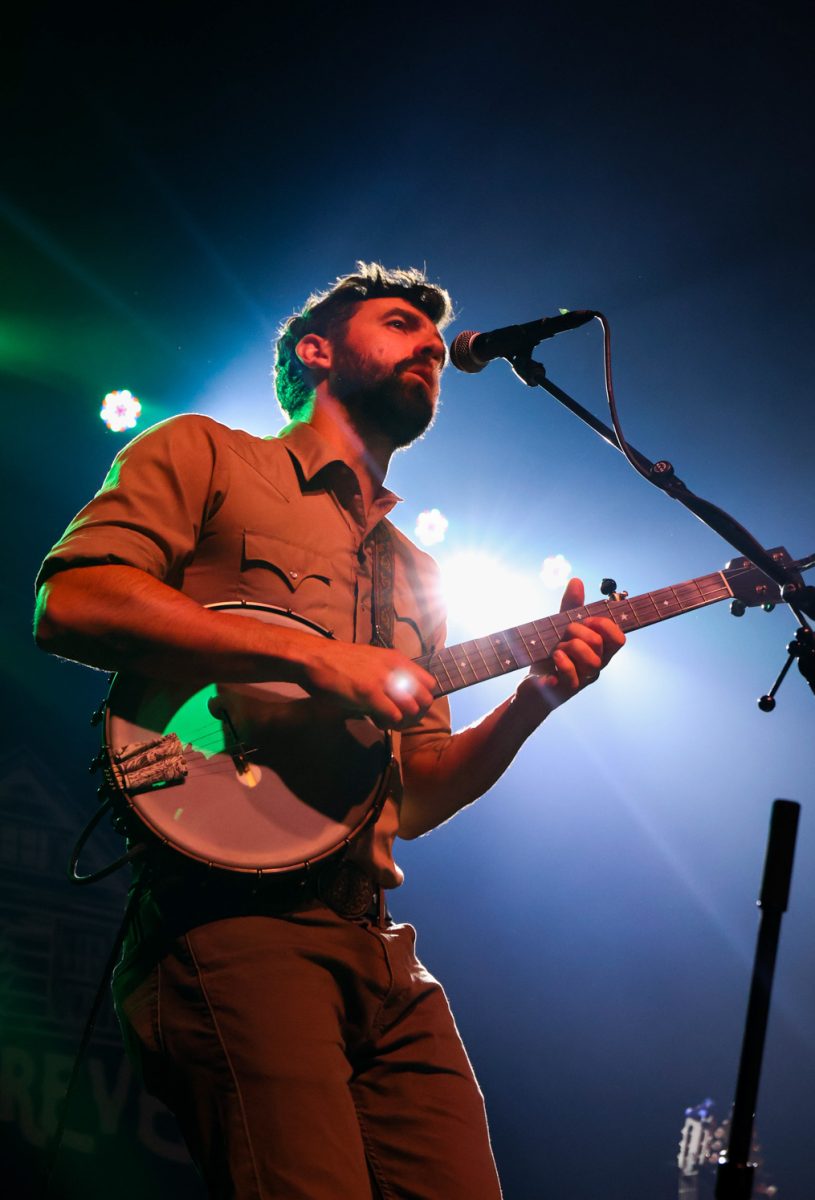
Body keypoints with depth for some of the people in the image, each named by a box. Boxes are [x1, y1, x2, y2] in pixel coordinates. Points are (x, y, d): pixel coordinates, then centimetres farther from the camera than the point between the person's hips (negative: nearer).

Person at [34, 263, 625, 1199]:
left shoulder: (413, 570, 29)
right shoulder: (203, 455, 11)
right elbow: (72, 604, -8)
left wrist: (531, 700, 6)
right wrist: (310, 658, -13)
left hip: (376, 946, 7)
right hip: (229, 911, -6)